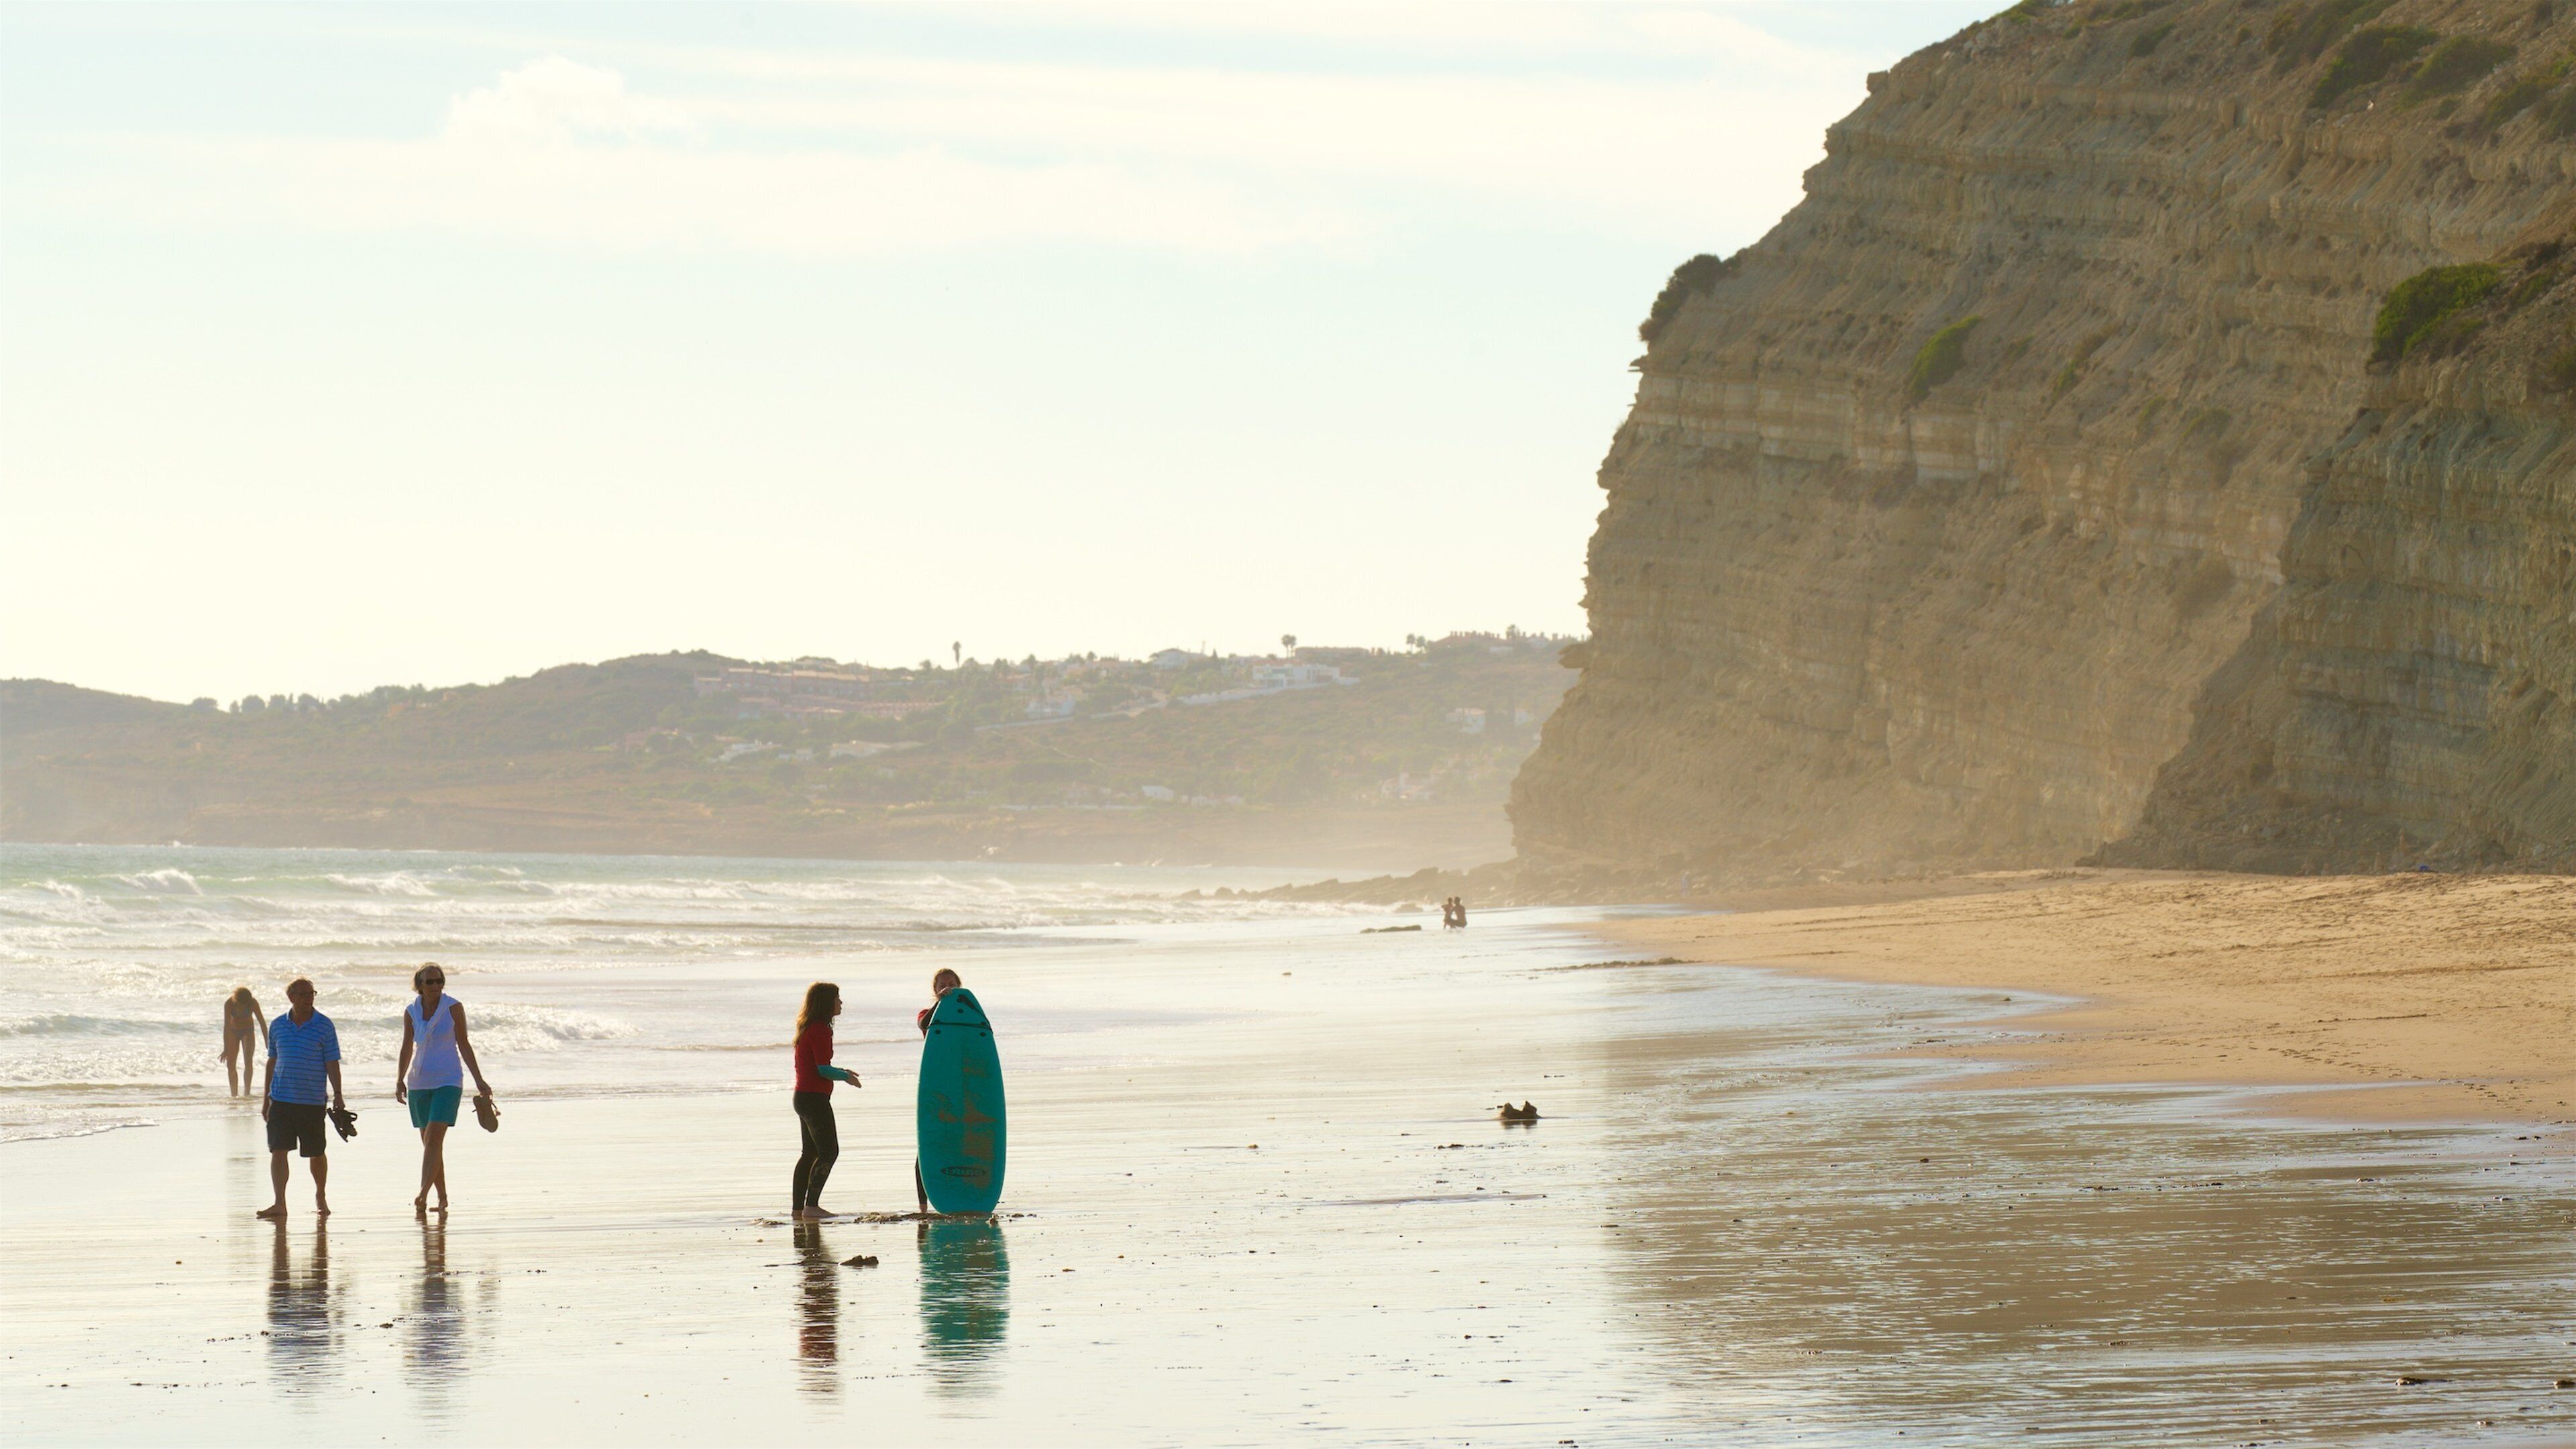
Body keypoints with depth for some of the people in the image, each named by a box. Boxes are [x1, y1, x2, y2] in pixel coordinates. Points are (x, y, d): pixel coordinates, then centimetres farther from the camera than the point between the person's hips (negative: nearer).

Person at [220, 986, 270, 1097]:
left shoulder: (253, 1003, -25)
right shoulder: (229, 1003, -26)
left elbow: (262, 1022, -20)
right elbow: (227, 1025, -27)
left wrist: (267, 1043, -22)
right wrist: (226, 1049, -30)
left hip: (248, 1031, -1)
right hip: (233, 1032, 1)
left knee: (248, 1061, -18)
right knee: (230, 1064, -2)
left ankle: (247, 1092, -15)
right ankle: (234, 1094, 8)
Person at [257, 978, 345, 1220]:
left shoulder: (324, 1026, -2)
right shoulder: (278, 1025, 7)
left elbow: (332, 1064, -1)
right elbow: (272, 1062, 14)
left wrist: (338, 1095, -9)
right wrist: (266, 1098, 13)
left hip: (313, 1100, -2)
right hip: (281, 1098, 2)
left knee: (316, 1153, 7)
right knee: (278, 1151, -7)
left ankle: (320, 1198, 28)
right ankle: (279, 1204, -6)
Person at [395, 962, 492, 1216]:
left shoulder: (453, 1008, -2)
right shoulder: (411, 1012, 5)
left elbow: (464, 1045, 1)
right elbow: (407, 1050, 8)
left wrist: (479, 1081, -1)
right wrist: (400, 1081, -5)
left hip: (448, 1081, -4)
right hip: (419, 1084, 4)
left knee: (434, 1138, -17)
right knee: (429, 1142, 6)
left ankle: (423, 1195, -27)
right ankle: (442, 1198, 16)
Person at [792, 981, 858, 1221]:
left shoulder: (806, 1028, 13)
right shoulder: (820, 1030, -17)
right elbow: (824, 1070, -21)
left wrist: (843, 1073, 19)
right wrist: (846, 1077, -5)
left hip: (803, 1096, 10)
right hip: (815, 1099, -10)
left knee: (810, 1153, 15)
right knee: (829, 1151, -7)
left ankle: (798, 1208, 16)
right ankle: (811, 1206, -13)